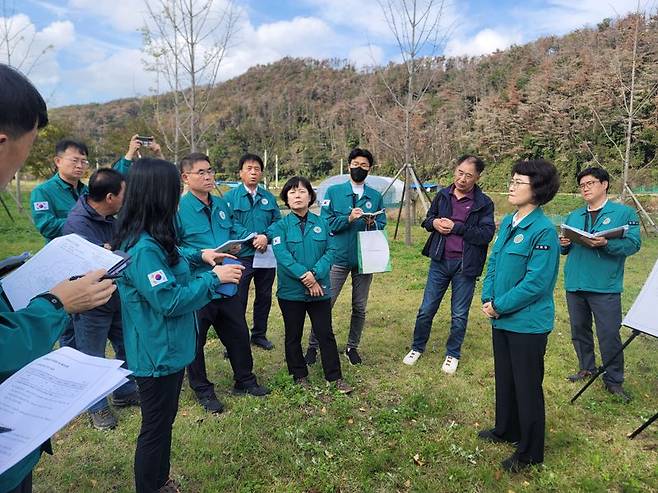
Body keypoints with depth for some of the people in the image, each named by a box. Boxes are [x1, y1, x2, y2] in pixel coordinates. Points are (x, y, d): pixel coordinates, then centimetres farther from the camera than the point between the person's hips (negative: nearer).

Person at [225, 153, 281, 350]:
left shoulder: (269, 197, 10)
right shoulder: (231, 196, -2)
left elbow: (278, 222, 5)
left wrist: (266, 236, -14)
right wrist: (252, 238, -19)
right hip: (241, 256, -4)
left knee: (264, 297, 15)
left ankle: (259, 334, 32)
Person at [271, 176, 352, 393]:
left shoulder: (321, 223, 3)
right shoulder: (280, 226, -3)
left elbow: (330, 251, -4)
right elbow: (282, 255, -15)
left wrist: (315, 274, -19)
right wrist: (304, 275, -23)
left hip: (320, 289, 1)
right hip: (290, 291, -1)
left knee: (325, 334, 7)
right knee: (293, 336, 12)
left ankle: (335, 377, 20)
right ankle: (300, 376, 29)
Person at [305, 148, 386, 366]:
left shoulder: (376, 196, 9)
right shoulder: (334, 191, 2)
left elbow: (383, 225, 9)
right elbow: (326, 223, -4)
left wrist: (372, 223, -13)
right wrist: (349, 218, -19)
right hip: (338, 257, -2)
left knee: (360, 307, 10)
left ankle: (352, 347, 26)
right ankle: (313, 346, 15)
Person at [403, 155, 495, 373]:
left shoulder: (484, 203, -6)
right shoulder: (443, 195, 5)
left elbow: (486, 234, -15)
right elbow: (428, 219, 16)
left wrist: (456, 227, -19)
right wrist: (434, 223, -8)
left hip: (465, 265, -3)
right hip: (440, 261, 3)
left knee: (459, 315, 10)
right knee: (426, 309, 10)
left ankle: (452, 354, 29)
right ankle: (417, 348, 29)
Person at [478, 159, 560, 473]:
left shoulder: (543, 230, -19)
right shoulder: (507, 223, 6)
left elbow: (535, 282, -22)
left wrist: (499, 306, -16)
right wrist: (488, 299, -2)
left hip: (527, 323, -8)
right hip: (501, 319, 8)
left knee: (527, 386, 7)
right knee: (504, 378, 22)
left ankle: (530, 452, 25)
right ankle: (506, 430, 43)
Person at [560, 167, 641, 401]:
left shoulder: (624, 213, 0)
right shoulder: (573, 216, 14)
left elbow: (633, 244, -10)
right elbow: (566, 248, 18)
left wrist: (606, 244, -26)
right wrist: (563, 244, -6)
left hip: (605, 286, -5)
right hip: (574, 284, 5)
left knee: (609, 334, -2)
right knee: (579, 330, 14)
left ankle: (614, 380, 13)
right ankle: (587, 368, 31)